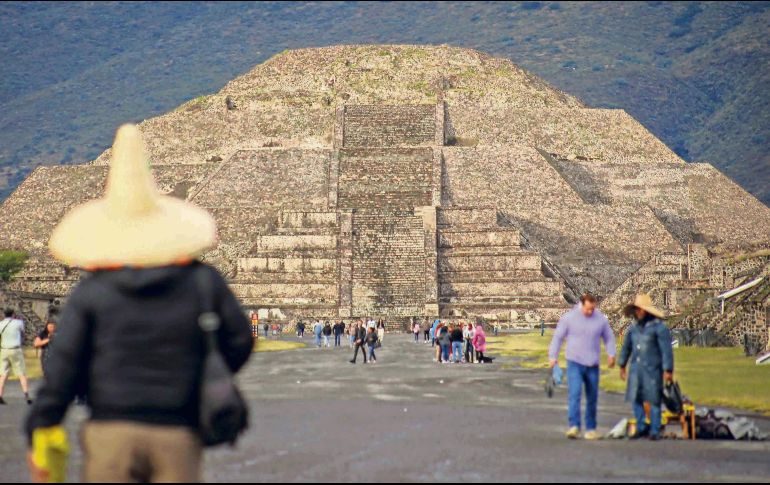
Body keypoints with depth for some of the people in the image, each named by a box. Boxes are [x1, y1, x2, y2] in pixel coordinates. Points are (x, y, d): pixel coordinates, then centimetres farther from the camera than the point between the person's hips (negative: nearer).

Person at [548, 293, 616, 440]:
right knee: (575, 394, -16)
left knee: (592, 398, 7)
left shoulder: (601, 319, 3)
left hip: (593, 365, 3)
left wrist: (611, 354, -2)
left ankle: (591, 428, 16)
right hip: (574, 363, -3)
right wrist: (553, 357, -2)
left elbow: (609, 337, 13)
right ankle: (574, 426, -21)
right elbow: (557, 337, 2)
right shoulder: (569, 318, -4)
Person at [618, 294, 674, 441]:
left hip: (652, 370, -6)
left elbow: (666, 350, -12)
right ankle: (642, 428, 19)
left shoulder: (659, 327, -10)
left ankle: (654, 431, 9)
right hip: (636, 369, 6)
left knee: (654, 400, 0)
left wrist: (668, 370, -15)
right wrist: (622, 365, 25)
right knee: (635, 399, 5)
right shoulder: (635, 327, 9)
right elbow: (626, 346, 21)